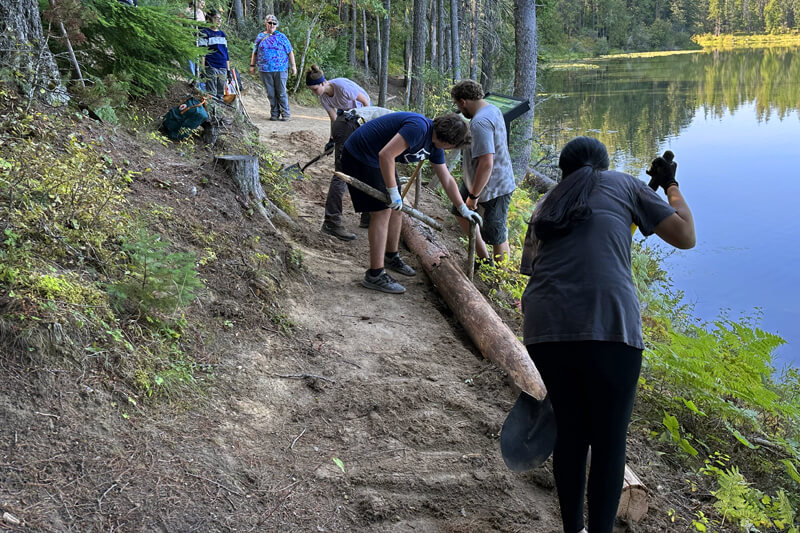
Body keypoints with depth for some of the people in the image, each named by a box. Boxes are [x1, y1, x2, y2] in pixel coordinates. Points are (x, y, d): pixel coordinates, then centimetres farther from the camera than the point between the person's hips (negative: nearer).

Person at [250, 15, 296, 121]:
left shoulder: (281, 37, 6)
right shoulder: (260, 37, 11)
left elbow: (290, 52, 6)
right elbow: (255, 53, 18)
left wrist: (293, 66, 1)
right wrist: (252, 65, 14)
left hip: (280, 70, -2)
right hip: (265, 70, 2)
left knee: (281, 93, -1)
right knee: (271, 93, 5)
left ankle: (285, 114, 6)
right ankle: (274, 113, 12)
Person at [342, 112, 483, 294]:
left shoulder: (435, 144, 4)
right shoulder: (419, 127, -28)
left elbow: (447, 179, 14)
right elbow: (386, 155, -34)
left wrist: (464, 209, 14)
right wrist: (393, 191, -28)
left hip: (379, 161, 10)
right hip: (360, 158, -10)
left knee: (396, 208, 16)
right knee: (382, 212, -12)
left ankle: (391, 256, 38)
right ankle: (375, 275, -9)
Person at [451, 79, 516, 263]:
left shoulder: (480, 122, -27)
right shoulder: (493, 109, 6)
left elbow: (486, 163, -33)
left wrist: (473, 195, -24)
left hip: (493, 188, -11)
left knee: (496, 235, 2)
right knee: (461, 212, 24)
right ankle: (484, 258, 33)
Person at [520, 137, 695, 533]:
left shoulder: (545, 207, 27)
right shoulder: (623, 184, 16)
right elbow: (685, 236, 16)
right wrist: (671, 186, 34)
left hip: (544, 330, 4)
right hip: (608, 328, -4)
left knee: (570, 432, 19)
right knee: (609, 441, 9)